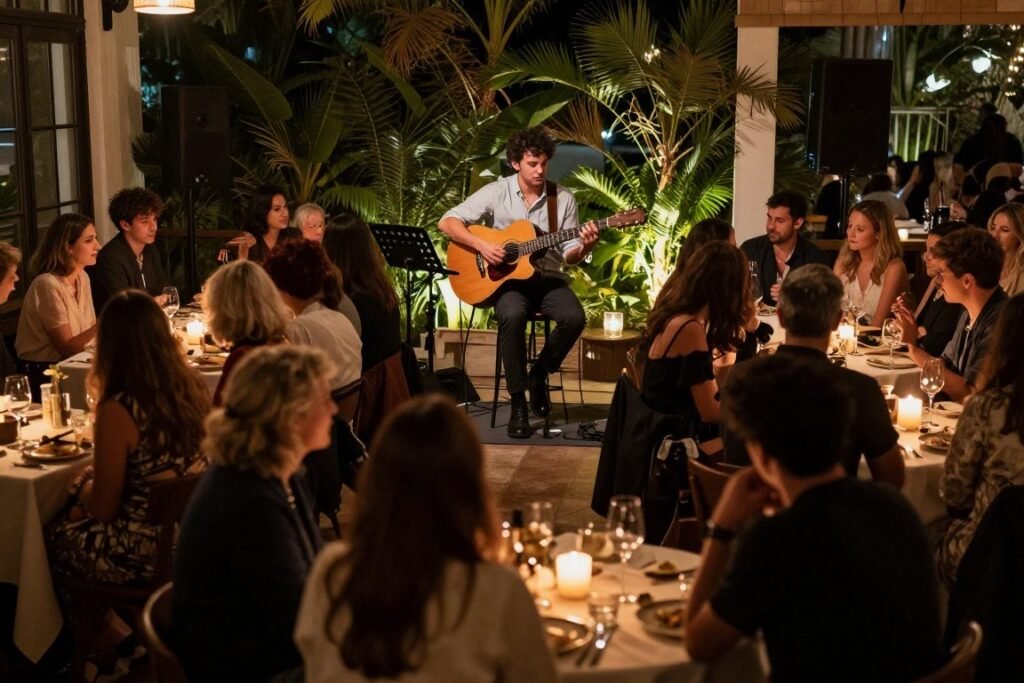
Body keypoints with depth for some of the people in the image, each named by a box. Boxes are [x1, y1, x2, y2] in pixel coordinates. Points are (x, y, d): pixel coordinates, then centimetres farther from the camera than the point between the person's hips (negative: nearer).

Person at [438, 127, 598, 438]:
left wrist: (584, 247, -18)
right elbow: (447, 222, -7)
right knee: (512, 316, -36)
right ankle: (518, 402, -23)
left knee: (574, 317, -29)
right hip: (507, 278, -2)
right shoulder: (496, 192, -3)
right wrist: (482, 245, -21)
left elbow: (569, 254, 5)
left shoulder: (563, 198, 3)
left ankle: (539, 374, 1)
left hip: (547, 277, 2)